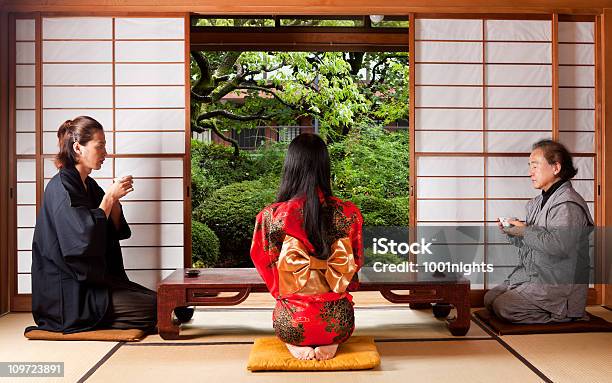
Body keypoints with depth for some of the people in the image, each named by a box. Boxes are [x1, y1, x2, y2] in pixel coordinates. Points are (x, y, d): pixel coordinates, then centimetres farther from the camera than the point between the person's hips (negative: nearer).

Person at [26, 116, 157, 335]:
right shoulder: (60, 188, -15)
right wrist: (109, 197, -18)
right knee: (154, 308, -17)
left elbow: (114, 233, 13)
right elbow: (84, 238, -25)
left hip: (96, 279, 9)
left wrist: (115, 199, -4)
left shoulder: (89, 185, 12)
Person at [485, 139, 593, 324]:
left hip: (558, 283, -10)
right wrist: (512, 232, 1)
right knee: (490, 298, 4)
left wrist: (525, 231, -19)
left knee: (503, 306, -18)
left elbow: (560, 245, -31)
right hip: (530, 274, 10)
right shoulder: (537, 202, 15)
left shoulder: (568, 204, -16)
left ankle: (565, 315, -2)